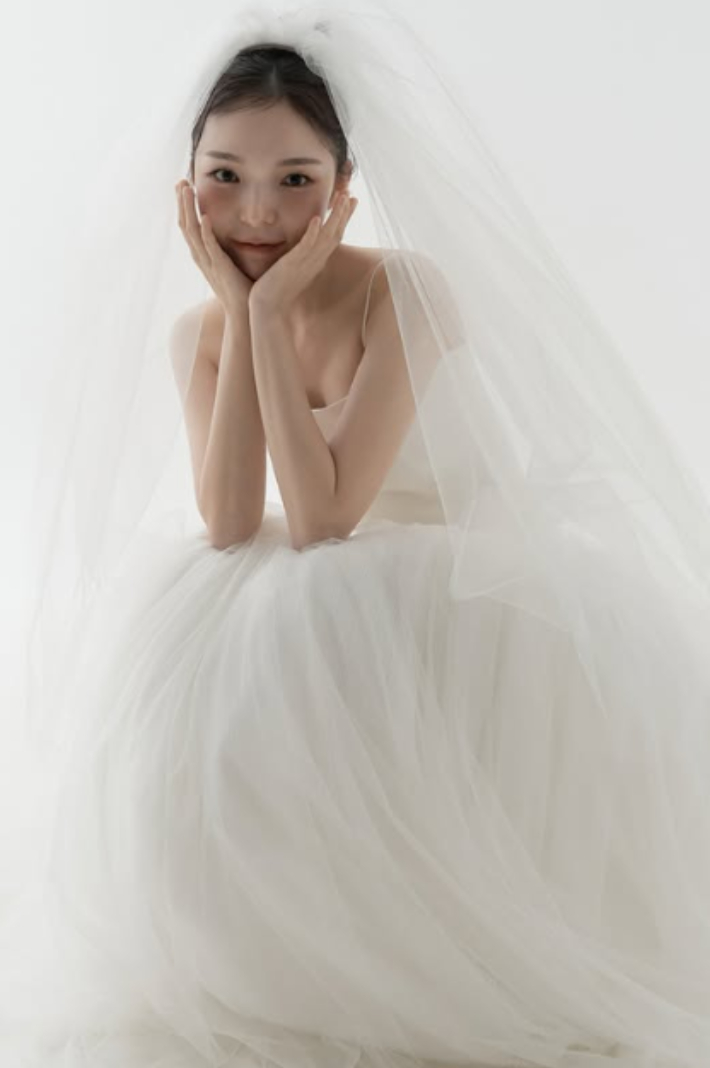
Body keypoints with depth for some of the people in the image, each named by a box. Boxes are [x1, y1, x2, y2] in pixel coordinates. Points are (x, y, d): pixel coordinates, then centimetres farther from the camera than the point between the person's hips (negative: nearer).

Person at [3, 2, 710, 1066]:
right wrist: (237, 313, -23)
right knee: (193, 688, -20)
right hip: (316, 602, 5)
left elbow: (320, 517, -29)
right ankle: (287, 947, 4)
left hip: (463, 580, -5)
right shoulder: (195, 327, -6)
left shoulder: (413, 291, -22)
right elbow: (229, 526, -21)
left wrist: (270, 311, -29)